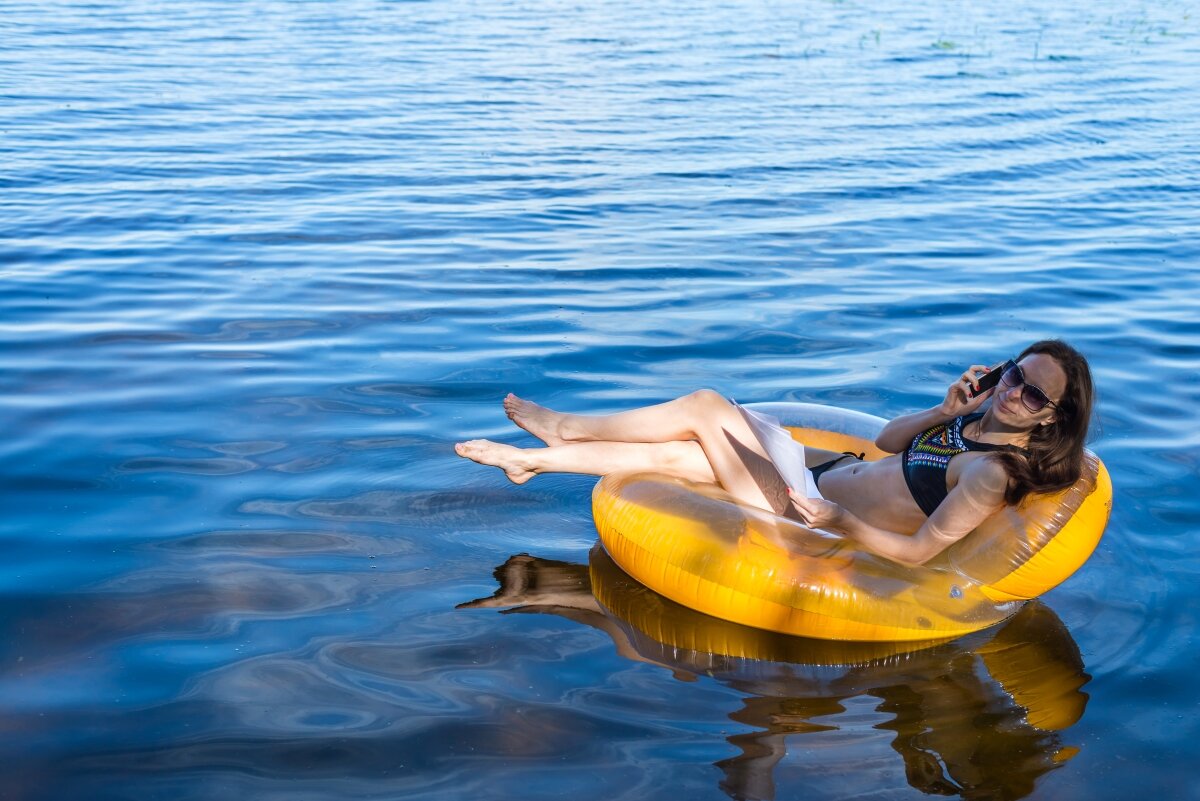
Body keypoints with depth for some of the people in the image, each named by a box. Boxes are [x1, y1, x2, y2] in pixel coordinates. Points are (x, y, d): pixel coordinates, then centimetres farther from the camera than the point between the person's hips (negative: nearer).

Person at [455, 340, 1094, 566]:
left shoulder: (994, 474, -23)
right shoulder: (981, 423, 3)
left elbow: (919, 551, -25)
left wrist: (843, 524, -29)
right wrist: (945, 411, -2)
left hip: (812, 518, -8)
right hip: (835, 470, 8)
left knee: (707, 405, -7)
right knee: (676, 455, 4)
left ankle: (565, 427, 12)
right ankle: (532, 460, 18)